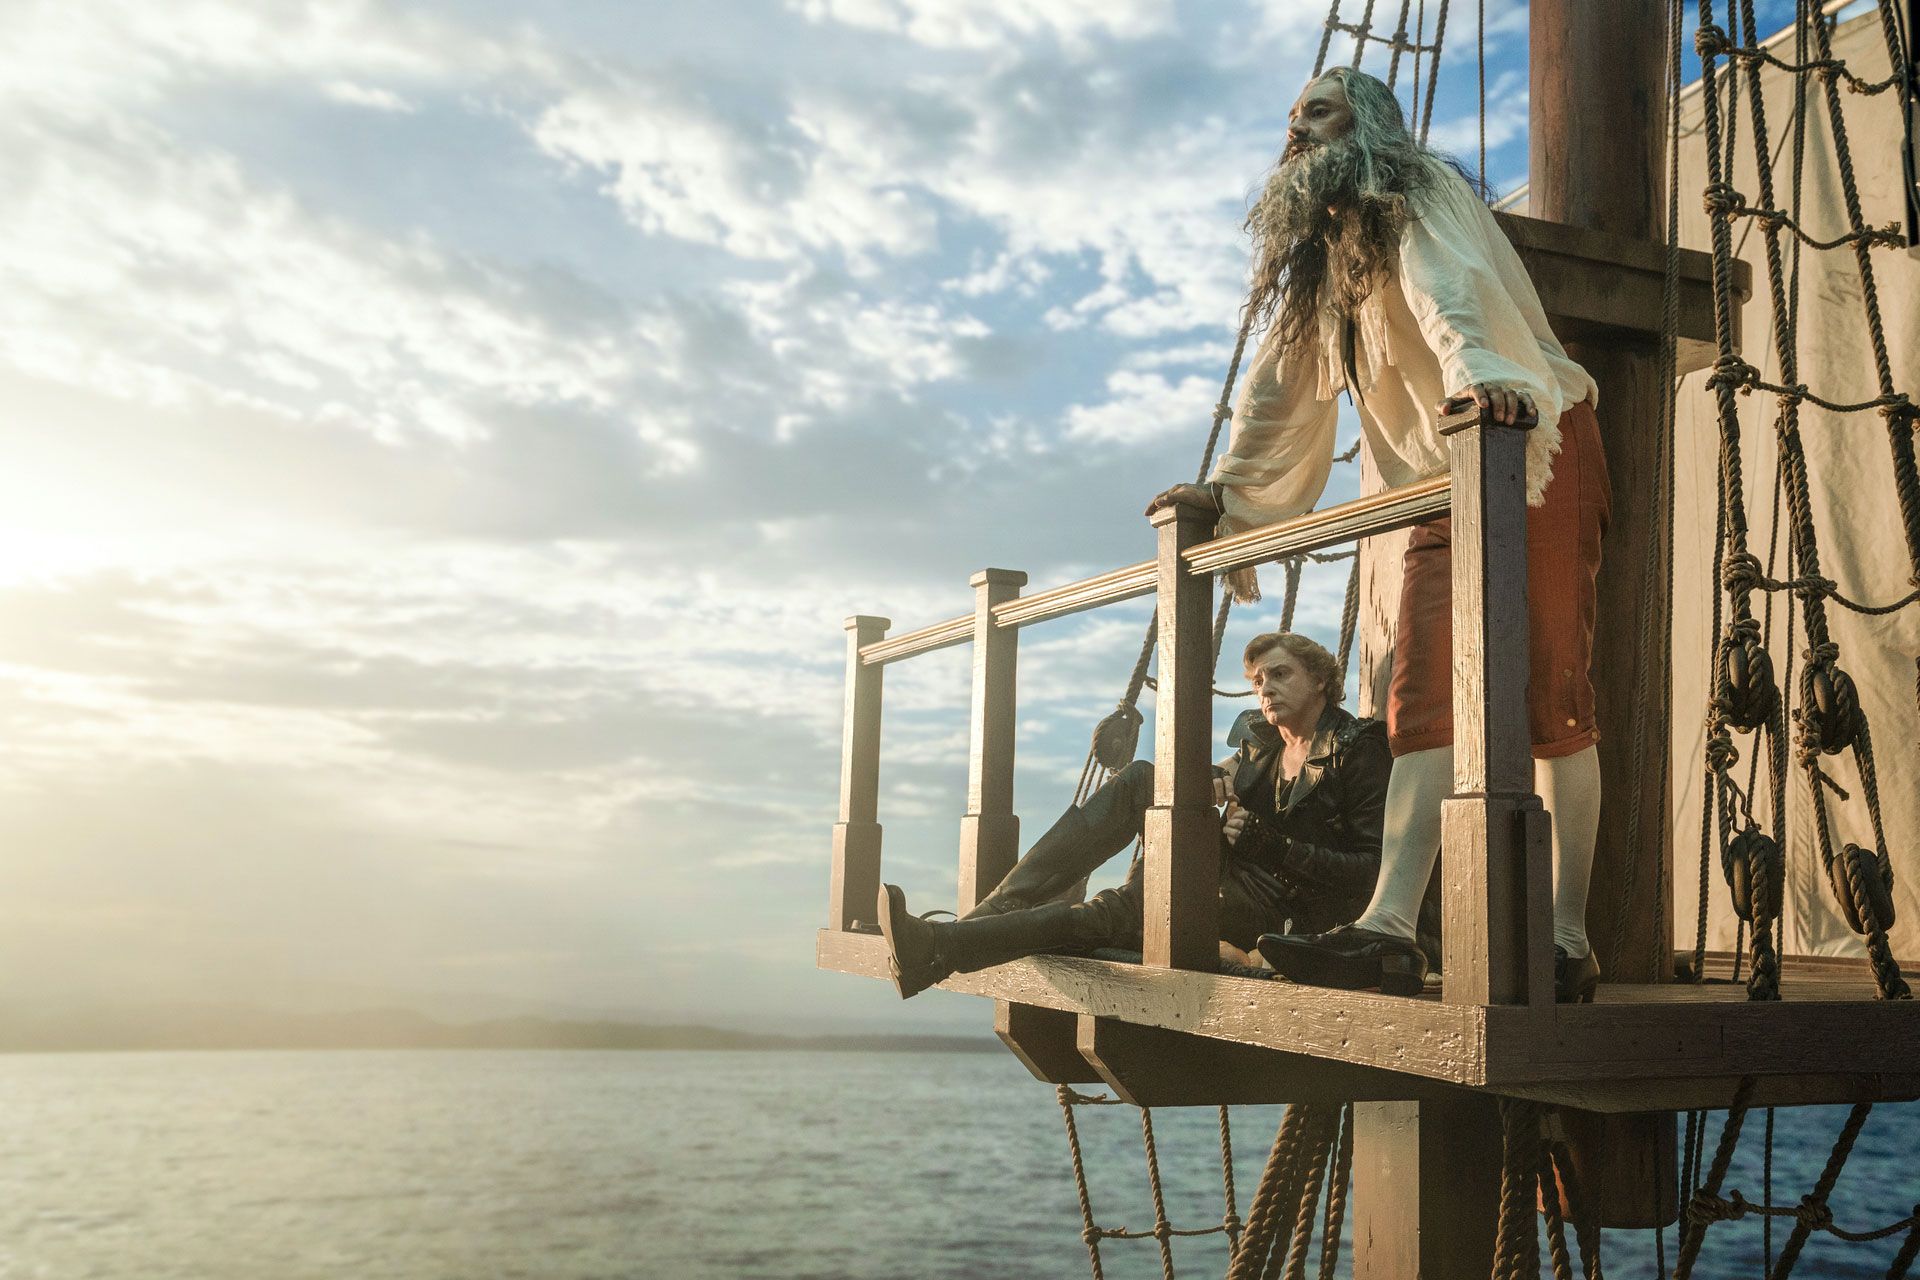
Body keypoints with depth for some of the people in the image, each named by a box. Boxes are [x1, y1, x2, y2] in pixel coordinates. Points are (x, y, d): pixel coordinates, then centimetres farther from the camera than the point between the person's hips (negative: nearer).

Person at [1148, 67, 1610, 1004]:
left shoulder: (1419, 191, -3)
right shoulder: (1316, 253, 20)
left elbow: (1453, 286, -24)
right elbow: (1281, 381, 25)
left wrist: (1478, 369, -43)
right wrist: (1231, 485, 22)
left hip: (1539, 450, -7)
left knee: (1550, 695, -11)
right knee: (1423, 699, -8)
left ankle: (1567, 939, -10)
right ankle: (1388, 925, -17)